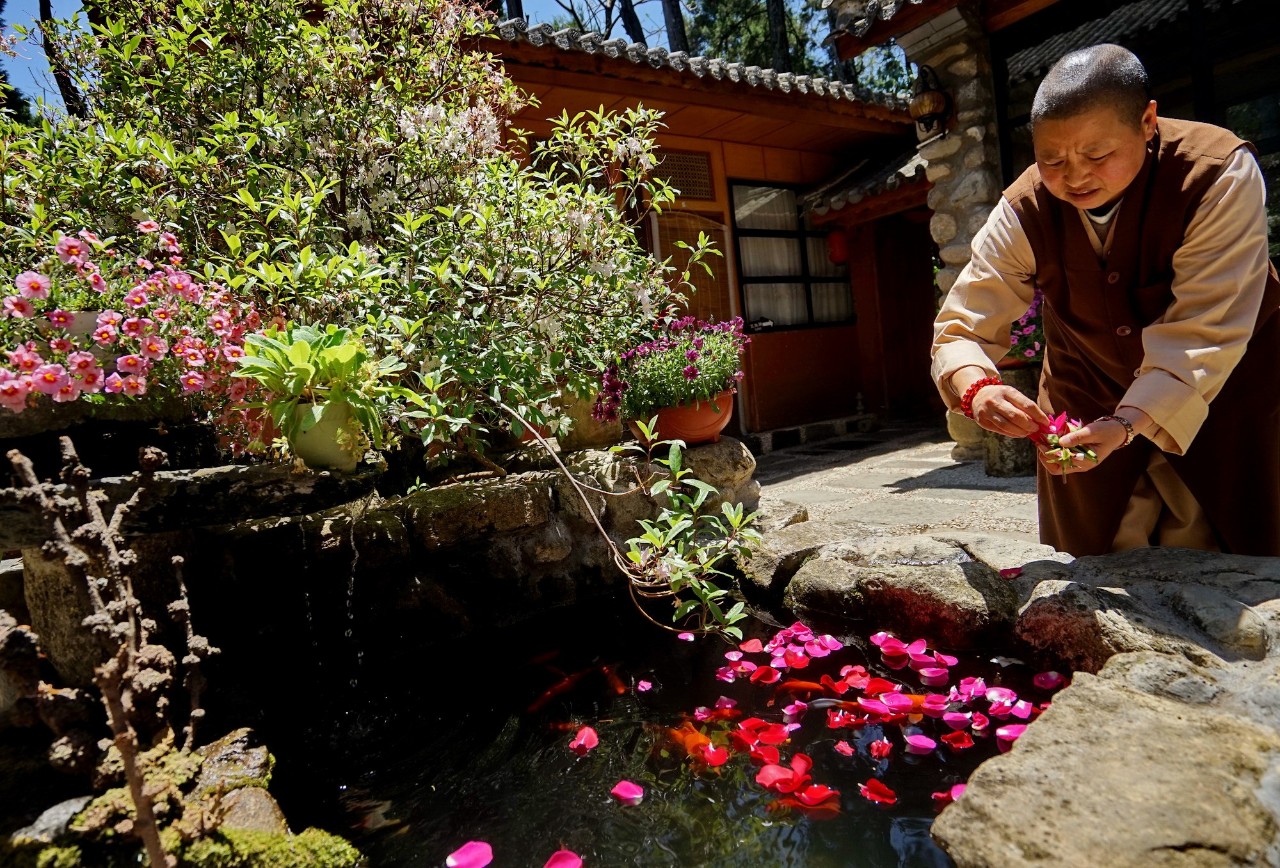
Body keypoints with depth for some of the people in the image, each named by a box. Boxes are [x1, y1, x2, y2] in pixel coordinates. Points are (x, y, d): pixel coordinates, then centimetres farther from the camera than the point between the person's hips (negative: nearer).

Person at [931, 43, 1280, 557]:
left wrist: (1129, 423, -46)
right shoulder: (1023, 212, -19)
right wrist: (976, 390, -43)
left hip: (1223, 392, -2)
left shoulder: (1221, 174, -26)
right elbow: (960, 330, -21)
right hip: (1088, 398, 2)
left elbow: (1201, 334, -32)